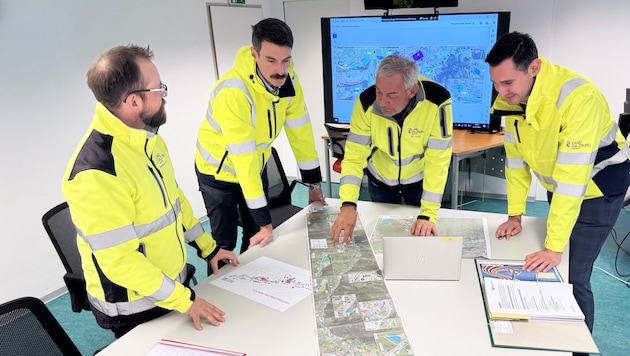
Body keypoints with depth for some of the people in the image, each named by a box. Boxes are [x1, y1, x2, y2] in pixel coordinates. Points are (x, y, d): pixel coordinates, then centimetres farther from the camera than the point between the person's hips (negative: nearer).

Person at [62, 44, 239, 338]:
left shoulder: (146, 137, -3)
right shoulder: (94, 172, -31)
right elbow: (119, 260, -27)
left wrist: (207, 247, 10)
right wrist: (184, 300, -20)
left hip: (174, 282, 8)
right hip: (134, 309, -8)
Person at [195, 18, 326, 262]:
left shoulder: (287, 79, -16)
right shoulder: (233, 91, -35)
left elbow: (300, 130, -6)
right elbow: (243, 159, -35)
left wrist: (314, 183, -2)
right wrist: (265, 222, -32)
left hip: (257, 167, 6)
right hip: (219, 171, -5)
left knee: (256, 237, 14)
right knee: (225, 243, 2)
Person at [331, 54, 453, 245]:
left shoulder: (437, 101, -32)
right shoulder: (367, 102, -27)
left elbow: (438, 160, -29)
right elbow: (354, 156, -24)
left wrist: (427, 215, -32)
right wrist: (348, 204, -37)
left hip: (420, 181, -1)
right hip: (380, 182, 2)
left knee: (422, 234, 16)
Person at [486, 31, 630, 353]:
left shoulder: (578, 97, -34)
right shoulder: (512, 96, -14)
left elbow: (572, 176, -35)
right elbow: (515, 156, -4)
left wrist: (554, 247, -32)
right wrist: (515, 214, -4)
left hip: (596, 187, -6)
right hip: (556, 188, 6)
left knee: (572, 276, -7)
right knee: (548, 272, 13)